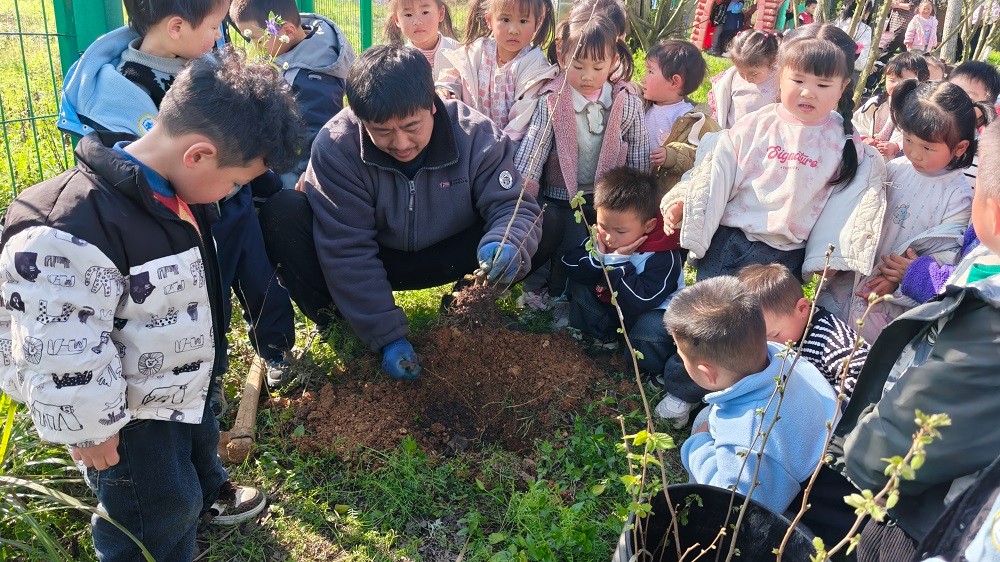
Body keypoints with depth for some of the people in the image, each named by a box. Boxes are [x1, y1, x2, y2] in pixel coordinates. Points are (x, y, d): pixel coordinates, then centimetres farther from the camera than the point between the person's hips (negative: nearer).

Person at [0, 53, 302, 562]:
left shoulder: (171, 192, -7)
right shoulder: (70, 235, -38)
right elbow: (63, 355, -31)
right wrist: (90, 428, -19)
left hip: (184, 384, 9)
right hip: (131, 416, -8)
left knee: (197, 444, 33)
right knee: (159, 517, 11)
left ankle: (209, 494, 62)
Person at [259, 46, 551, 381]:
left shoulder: (476, 134, -20)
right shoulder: (335, 147, -24)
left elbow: (513, 205, -20)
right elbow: (348, 253, -24)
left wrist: (508, 244, -46)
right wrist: (387, 337, -26)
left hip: (447, 258, 1)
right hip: (373, 259, 0)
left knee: (548, 227, -23)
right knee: (282, 215, -28)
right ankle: (331, 318, -5)